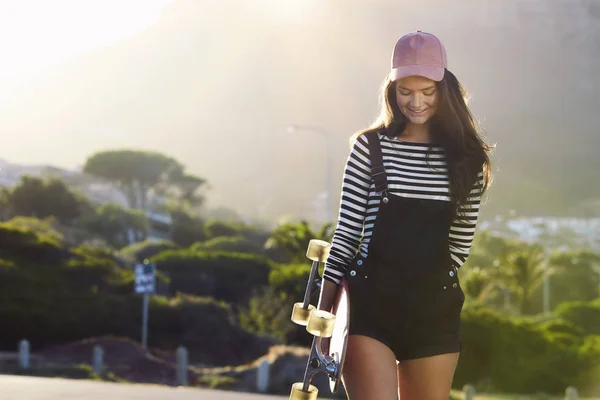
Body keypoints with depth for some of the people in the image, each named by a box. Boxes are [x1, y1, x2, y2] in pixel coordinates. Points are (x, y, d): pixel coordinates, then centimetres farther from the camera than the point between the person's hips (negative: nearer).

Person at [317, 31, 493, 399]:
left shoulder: (465, 157, 6)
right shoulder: (371, 147, 2)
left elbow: (461, 240, 13)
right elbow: (347, 230, 1)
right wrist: (324, 308, -3)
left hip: (434, 312, 3)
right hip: (370, 304, -3)